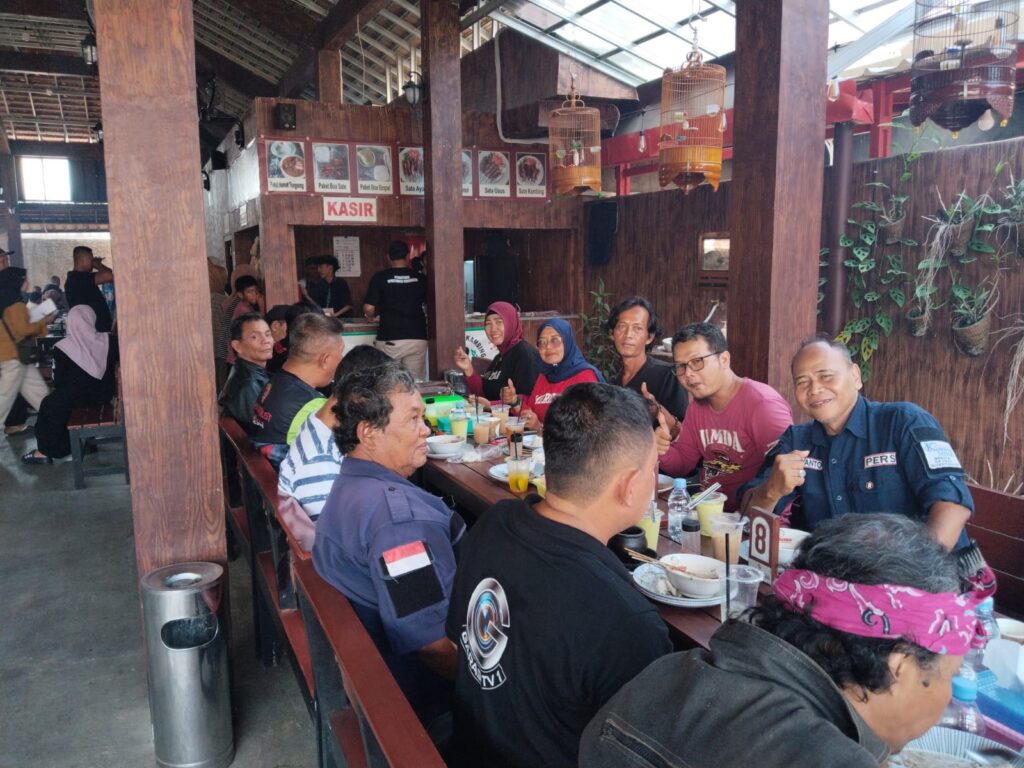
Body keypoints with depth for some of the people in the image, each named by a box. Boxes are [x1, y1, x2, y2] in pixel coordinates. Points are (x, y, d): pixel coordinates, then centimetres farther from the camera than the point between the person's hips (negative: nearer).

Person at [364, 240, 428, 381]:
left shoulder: (380, 277, -1)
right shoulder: (420, 278, 5)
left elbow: (369, 309, -6)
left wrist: (371, 316, 16)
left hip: (389, 339, -2)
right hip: (417, 337, 2)